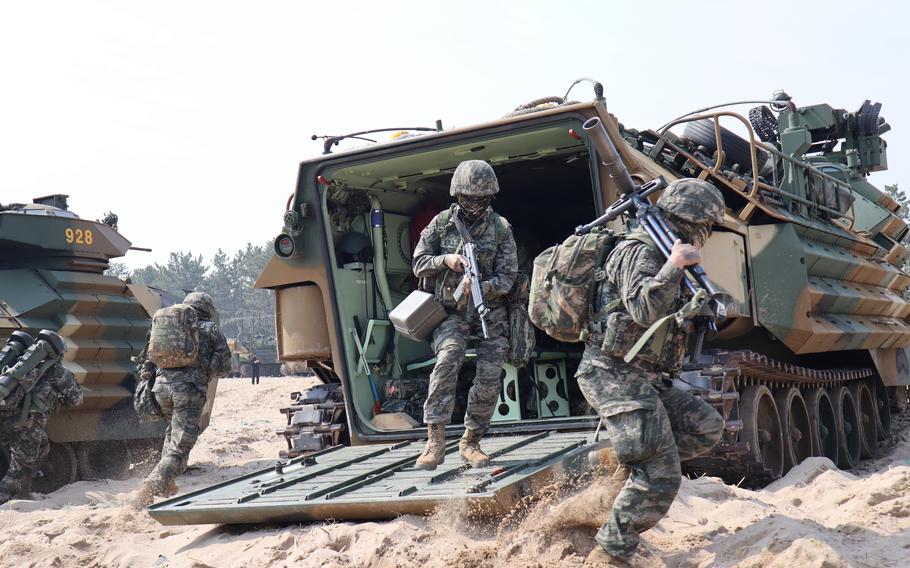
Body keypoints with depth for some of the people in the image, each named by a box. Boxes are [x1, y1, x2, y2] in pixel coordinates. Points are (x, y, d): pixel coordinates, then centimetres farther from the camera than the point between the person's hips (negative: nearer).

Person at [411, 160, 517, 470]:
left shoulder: (501, 228, 0)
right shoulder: (441, 223, 3)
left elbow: (507, 277, -4)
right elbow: (419, 264, 6)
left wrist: (479, 288, -23)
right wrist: (444, 260, -14)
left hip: (490, 313, 1)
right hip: (452, 311, -1)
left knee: (489, 379, -4)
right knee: (448, 358, -27)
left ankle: (471, 442, 14)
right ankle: (435, 440, -25)